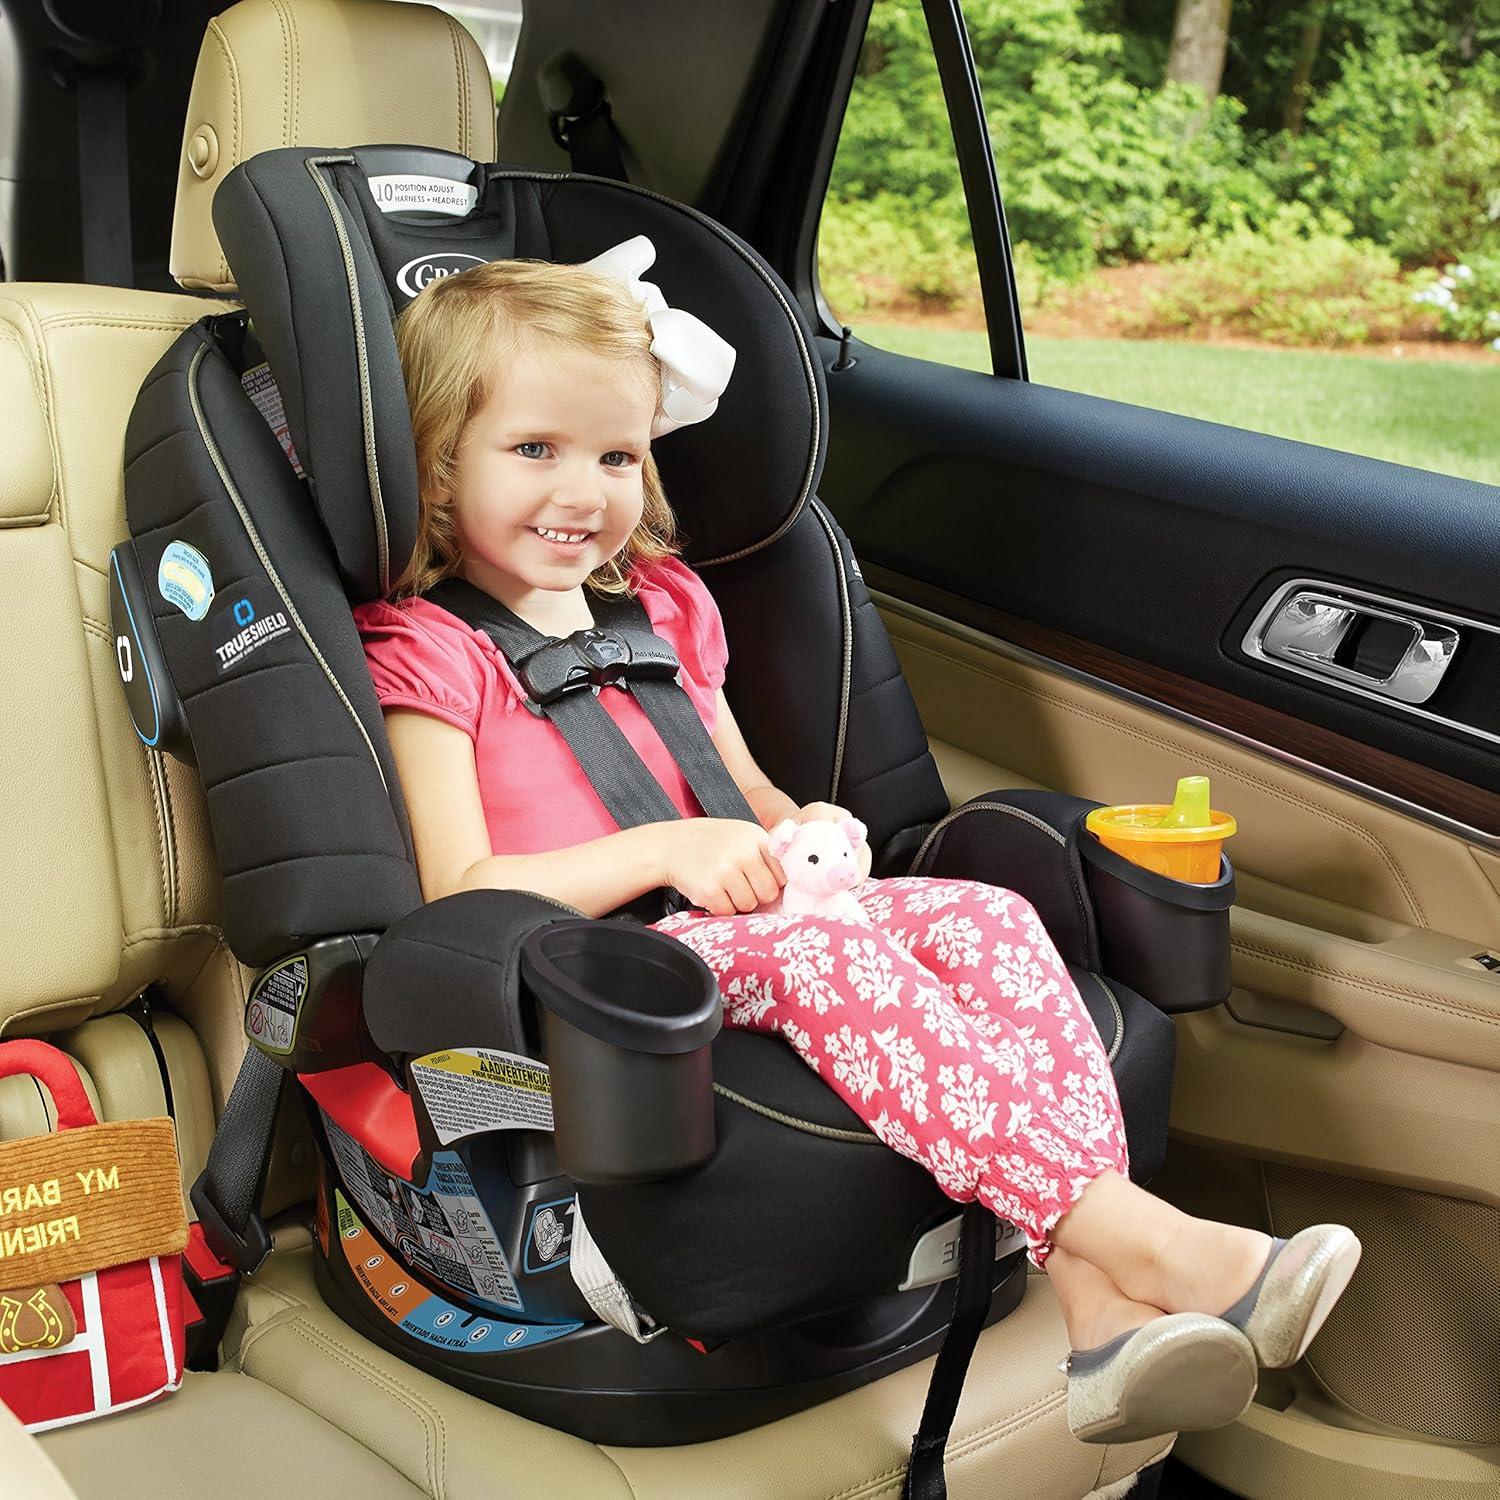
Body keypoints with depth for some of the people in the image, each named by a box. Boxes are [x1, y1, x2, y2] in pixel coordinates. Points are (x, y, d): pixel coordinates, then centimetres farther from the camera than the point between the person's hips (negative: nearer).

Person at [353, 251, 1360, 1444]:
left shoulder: (663, 605, 19)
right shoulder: (424, 651, -3)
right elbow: (461, 896, -11)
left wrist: (798, 826, 0)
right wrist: (664, 849, -20)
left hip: (725, 921, 7)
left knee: (986, 917, -17)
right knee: (828, 955, -34)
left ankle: (1105, 1305, -31)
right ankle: (1138, 1235, -35)